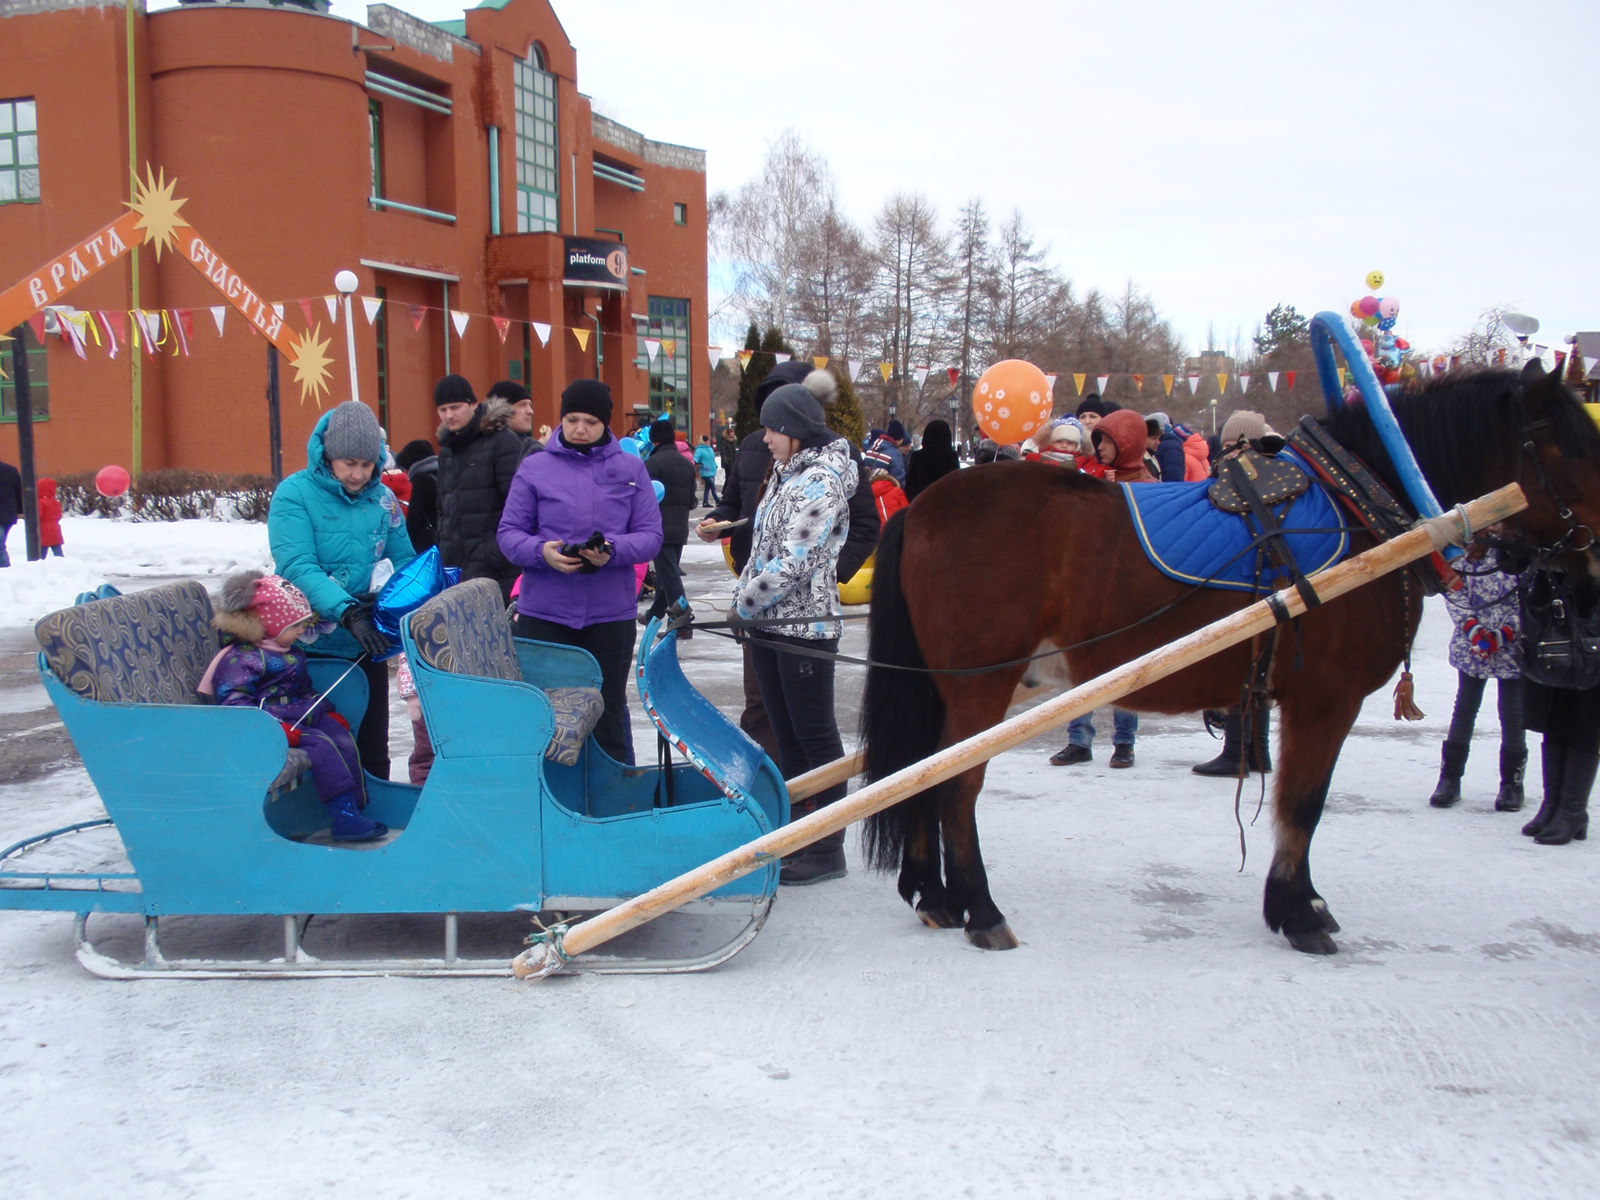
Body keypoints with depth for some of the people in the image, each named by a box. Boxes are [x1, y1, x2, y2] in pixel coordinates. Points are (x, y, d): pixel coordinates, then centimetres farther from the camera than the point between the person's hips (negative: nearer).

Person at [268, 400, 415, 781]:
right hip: (313, 646, -4)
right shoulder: (295, 494, -10)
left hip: (368, 644, 4)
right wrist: (347, 612, -34)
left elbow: (405, 562, 9)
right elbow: (297, 566, -21)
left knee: (373, 745, 13)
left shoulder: (382, 499, 4)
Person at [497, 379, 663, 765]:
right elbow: (509, 532, 2)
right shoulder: (534, 468, 3)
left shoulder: (631, 469, 4)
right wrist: (541, 552, -19)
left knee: (609, 710, 11)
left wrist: (613, 551, -19)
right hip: (544, 612, 0)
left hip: (611, 612, 0)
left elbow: (651, 535, 0)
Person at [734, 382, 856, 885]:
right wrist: (745, 598, 5)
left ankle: (827, 849, 7)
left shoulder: (822, 480, -15)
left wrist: (745, 603, -11)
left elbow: (793, 561, -21)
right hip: (768, 624, 9)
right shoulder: (787, 474, 13)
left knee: (815, 735, -1)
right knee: (786, 733, 14)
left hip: (805, 626, -9)